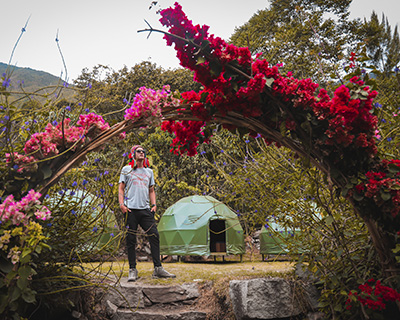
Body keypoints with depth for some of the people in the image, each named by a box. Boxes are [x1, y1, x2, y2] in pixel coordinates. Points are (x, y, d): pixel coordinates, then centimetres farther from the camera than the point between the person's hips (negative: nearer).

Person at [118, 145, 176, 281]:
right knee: (131, 239, -1)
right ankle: (132, 270, 6)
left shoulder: (149, 171, 19)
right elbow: (121, 188, 7)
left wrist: (153, 204, 8)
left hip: (145, 209, 3)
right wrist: (121, 204, -6)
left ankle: (158, 269, -1)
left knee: (154, 236, -5)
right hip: (131, 209, -3)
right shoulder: (126, 169, 9)